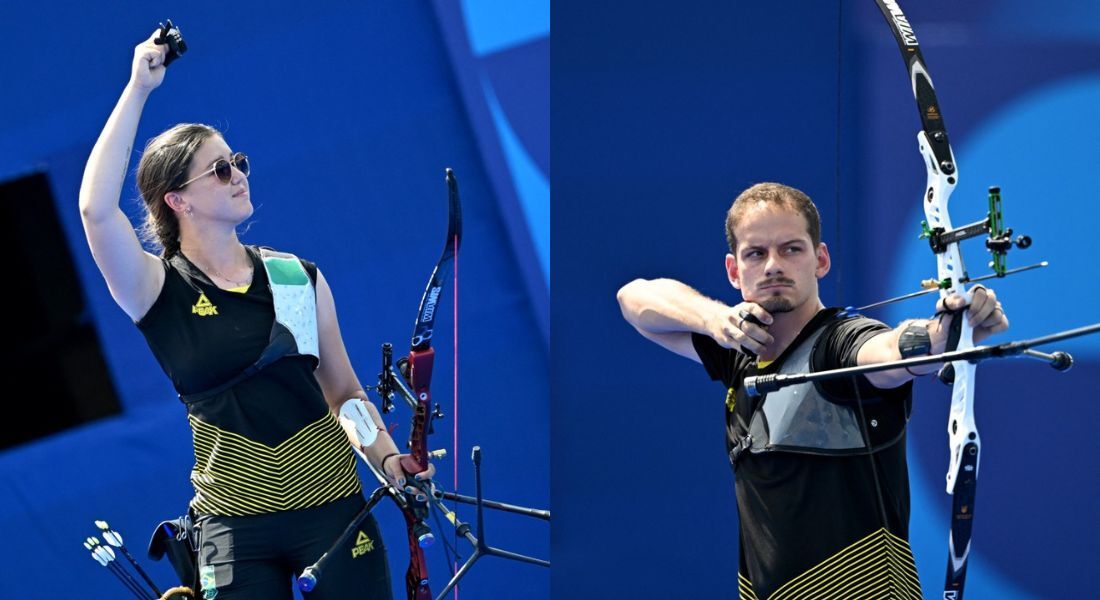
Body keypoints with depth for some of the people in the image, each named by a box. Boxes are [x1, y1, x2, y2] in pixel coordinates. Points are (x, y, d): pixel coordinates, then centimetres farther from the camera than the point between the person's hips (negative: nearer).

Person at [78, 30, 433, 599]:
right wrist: (138, 88, -16)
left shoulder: (300, 276, 9)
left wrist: (387, 457, -4)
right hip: (236, 524, -2)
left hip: (332, 504, 2)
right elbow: (96, 209, -19)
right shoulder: (158, 291, -2)